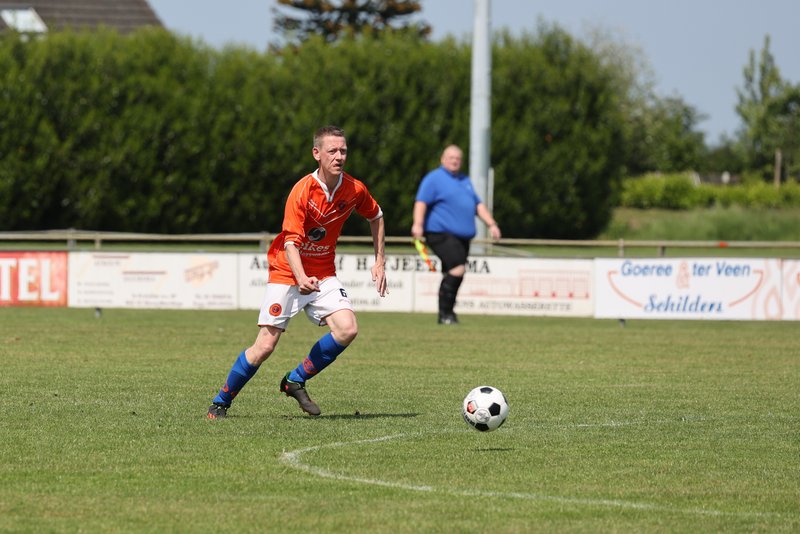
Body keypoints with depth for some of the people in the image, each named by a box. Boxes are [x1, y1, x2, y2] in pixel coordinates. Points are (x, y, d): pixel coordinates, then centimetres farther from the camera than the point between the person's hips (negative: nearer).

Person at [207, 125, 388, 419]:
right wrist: (301, 278, -41)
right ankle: (221, 402, 10)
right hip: (287, 272, -4)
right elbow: (290, 242, -24)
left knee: (347, 329, -18)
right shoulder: (302, 191, -21)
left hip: (323, 274, 4)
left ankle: (296, 381, 3)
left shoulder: (354, 190, -7)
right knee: (265, 346, -9)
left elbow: (376, 217, 16)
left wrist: (379, 262, 12)